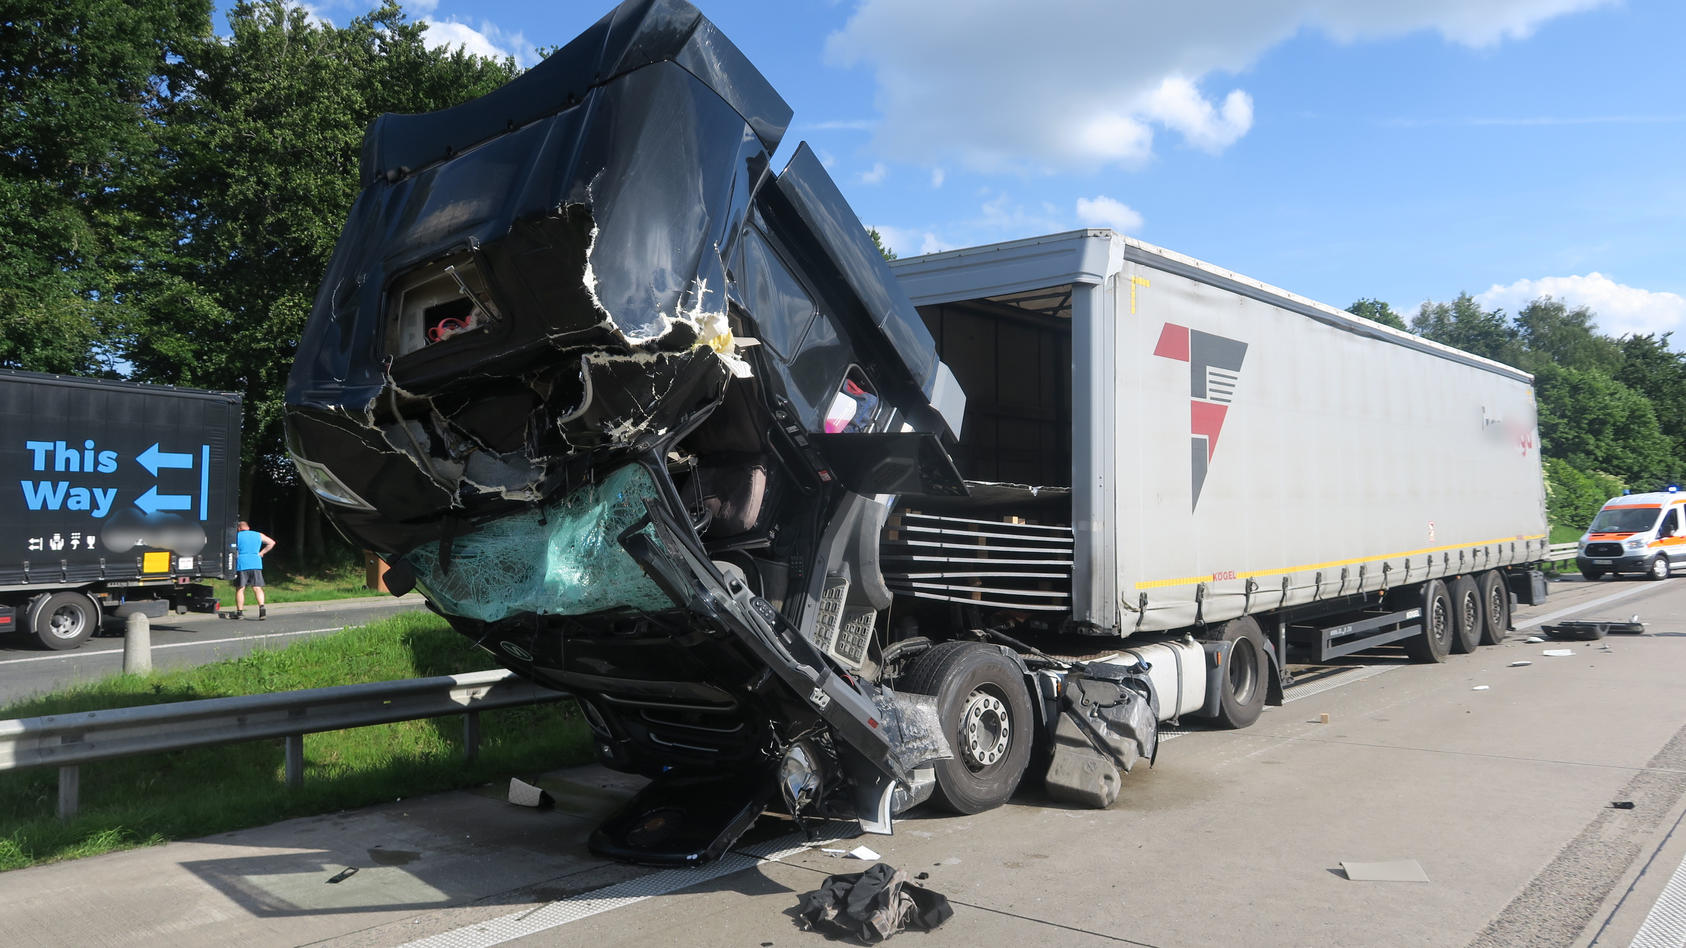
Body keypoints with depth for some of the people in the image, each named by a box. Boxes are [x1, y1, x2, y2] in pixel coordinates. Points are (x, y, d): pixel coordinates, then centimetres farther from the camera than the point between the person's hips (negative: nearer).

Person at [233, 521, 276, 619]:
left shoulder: (236, 536, 6)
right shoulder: (258, 535, 14)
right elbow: (272, 543, 17)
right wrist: (261, 553, 16)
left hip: (241, 564, -2)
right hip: (256, 563, 2)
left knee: (240, 589, 7)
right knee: (257, 588, 2)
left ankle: (239, 612, 8)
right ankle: (262, 608, -18)